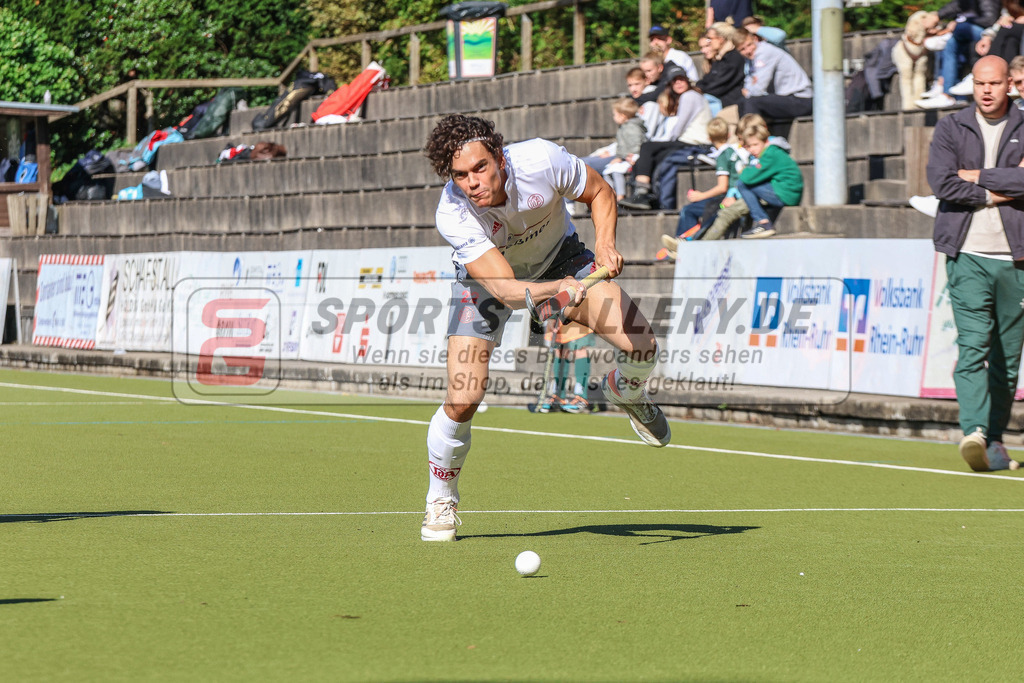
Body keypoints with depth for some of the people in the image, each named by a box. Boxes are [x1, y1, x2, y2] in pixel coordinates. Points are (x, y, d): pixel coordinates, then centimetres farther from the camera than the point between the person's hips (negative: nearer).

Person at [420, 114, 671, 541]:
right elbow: (504, 289, -42)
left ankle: (623, 393, 22)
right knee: (462, 401, -15)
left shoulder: (540, 160, -32)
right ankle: (441, 503, 12)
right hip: (488, 277, -2)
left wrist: (605, 243, -27)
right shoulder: (452, 215, -36)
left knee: (641, 347, -17)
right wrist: (557, 289, -59)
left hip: (560, 257, 2)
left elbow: (600, 193, -11)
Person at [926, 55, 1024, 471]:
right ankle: (974, 431, -27)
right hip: (967, 253, -1)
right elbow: (941, 181, -7)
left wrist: (978, 177, -9)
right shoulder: (950, 129, 8)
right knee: (972, 345, -16)